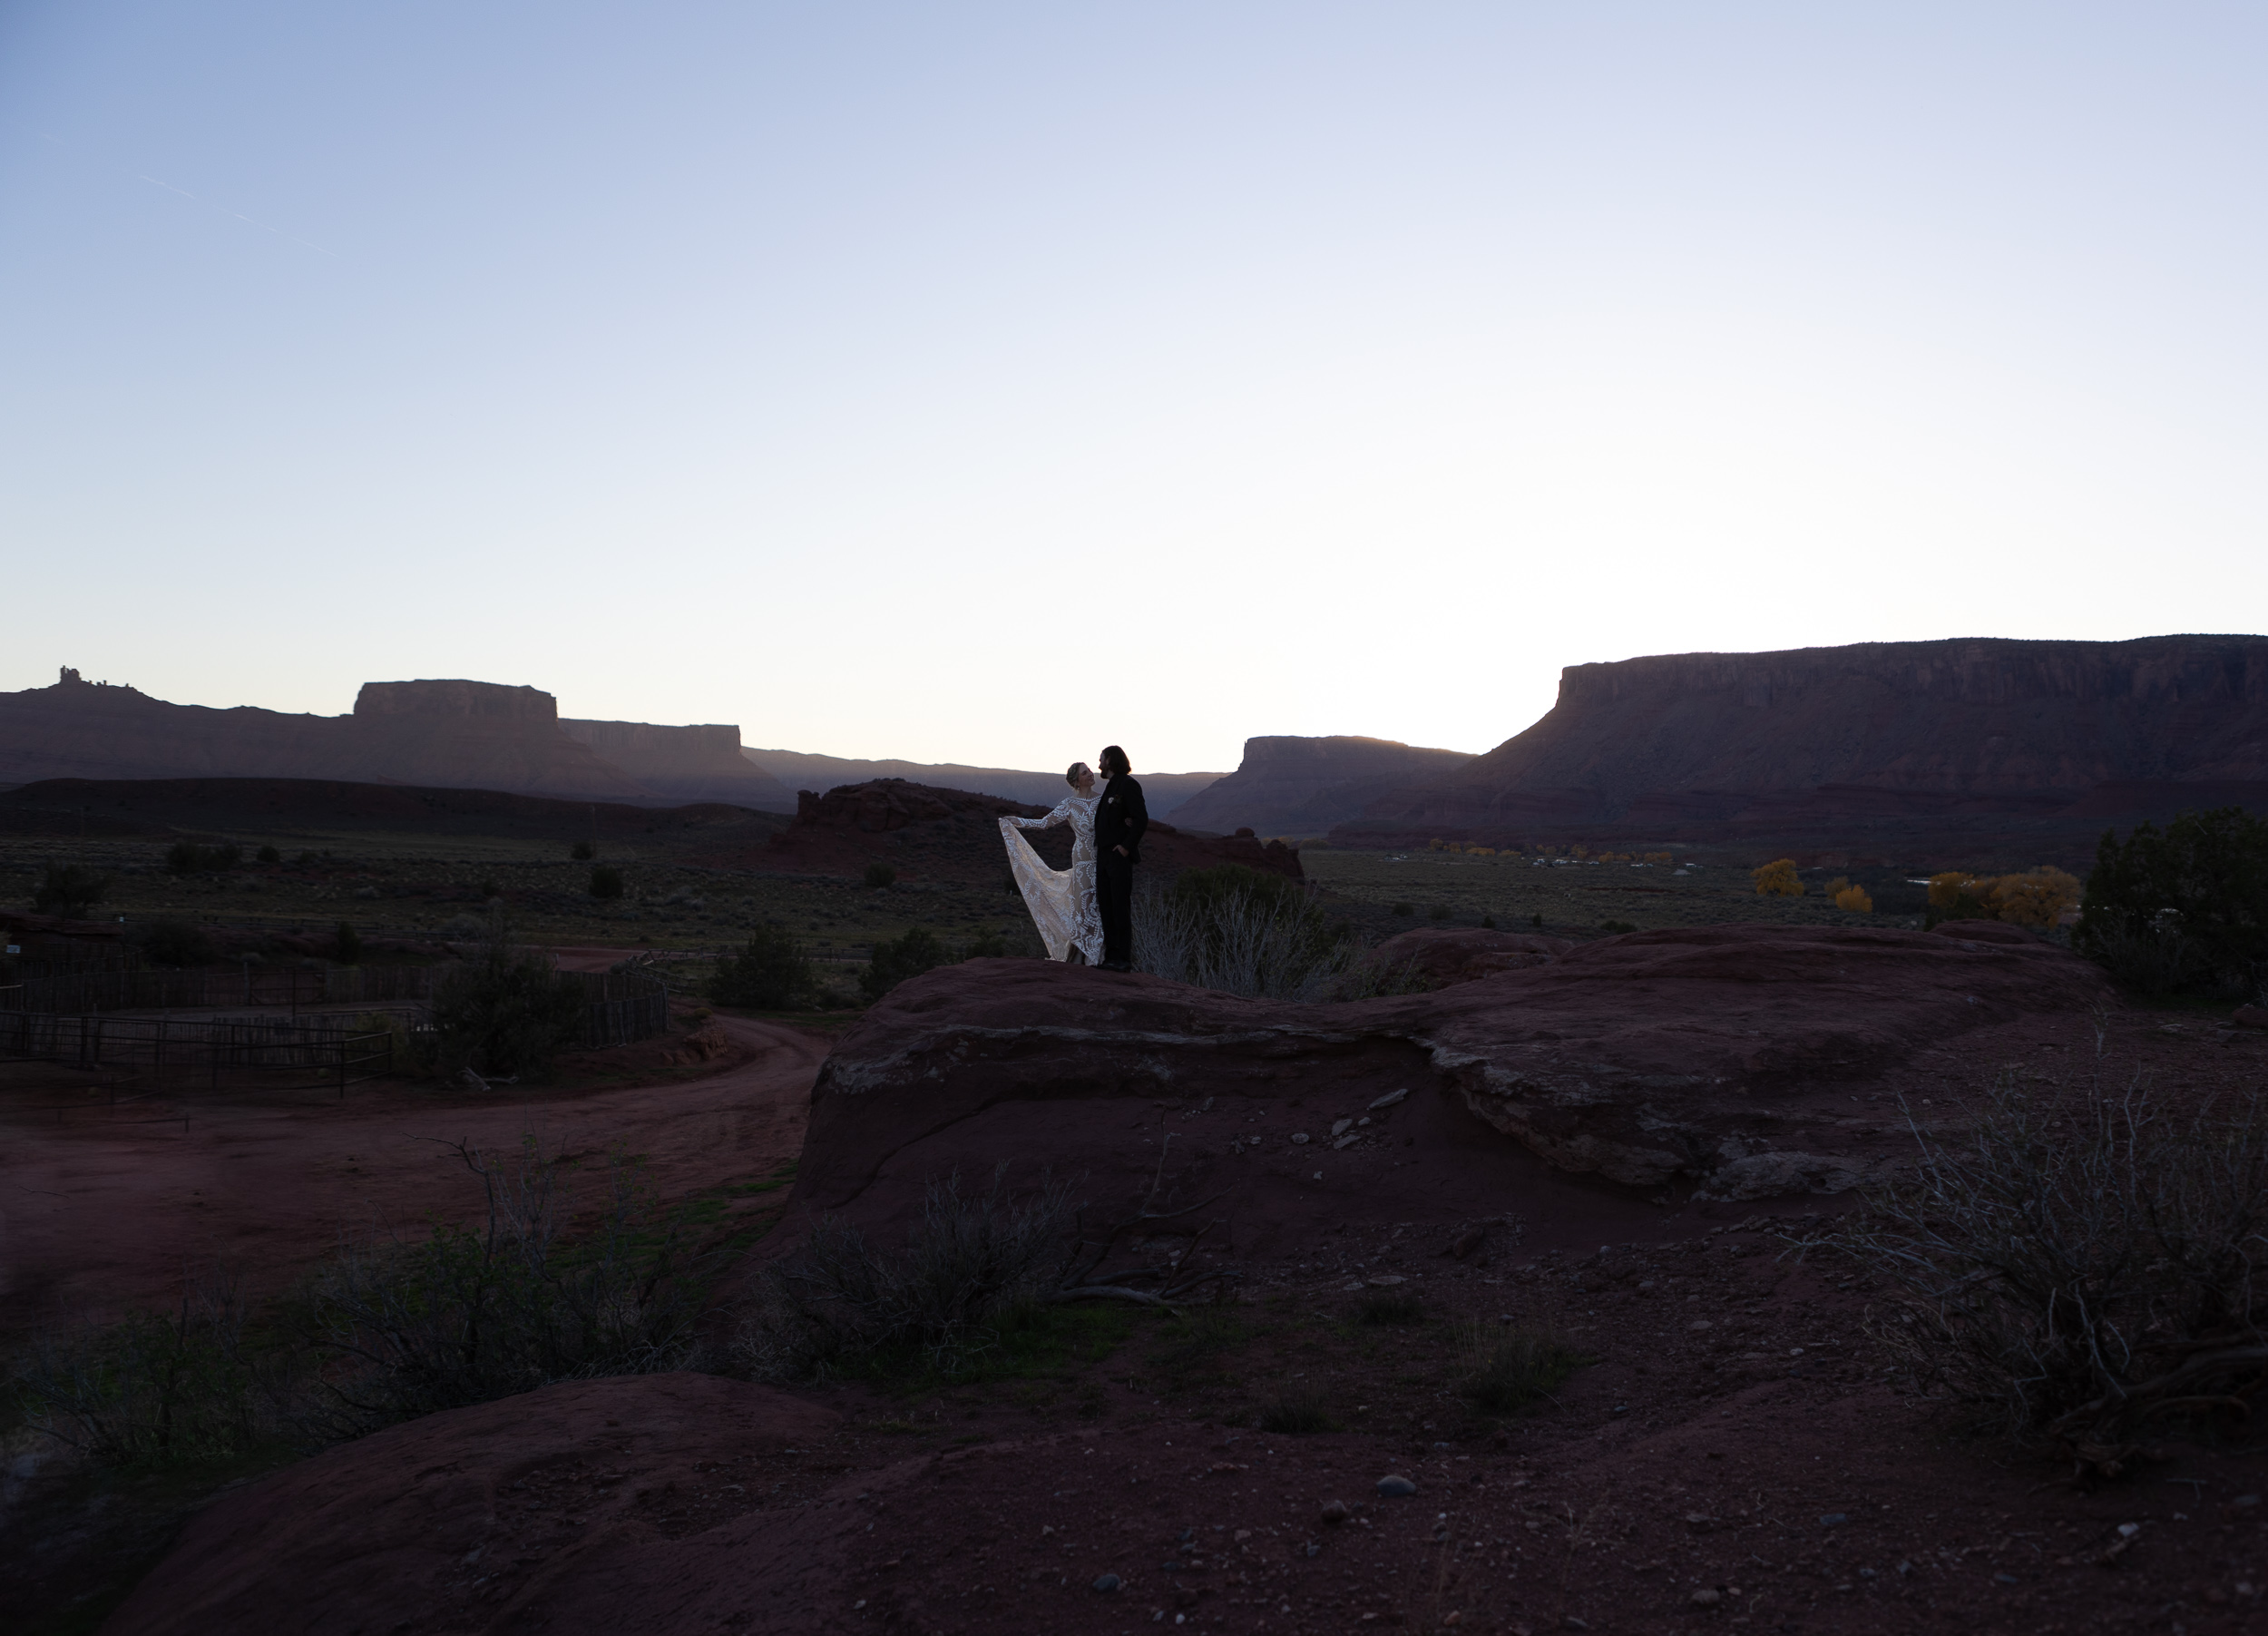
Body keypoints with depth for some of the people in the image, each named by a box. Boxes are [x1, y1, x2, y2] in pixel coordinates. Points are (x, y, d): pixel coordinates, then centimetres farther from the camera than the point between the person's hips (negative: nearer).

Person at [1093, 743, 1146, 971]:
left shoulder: (1128, 784, -8)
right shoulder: (1110, 787, 19)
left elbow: (1142, 820, -15)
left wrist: (1126, 846, -18)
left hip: (1120, 856, -9)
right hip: (1104, 856, 9)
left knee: (1121, 907, -9)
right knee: (1105, 906, 7)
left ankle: (1124, 959, -8)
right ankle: (1111, 955, 12)